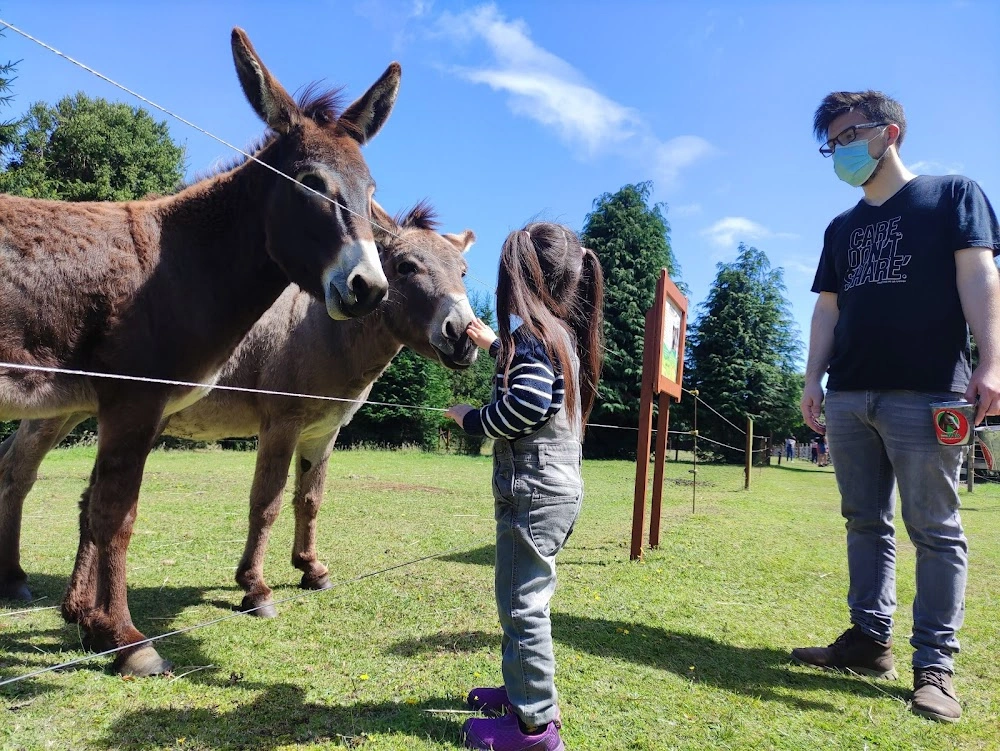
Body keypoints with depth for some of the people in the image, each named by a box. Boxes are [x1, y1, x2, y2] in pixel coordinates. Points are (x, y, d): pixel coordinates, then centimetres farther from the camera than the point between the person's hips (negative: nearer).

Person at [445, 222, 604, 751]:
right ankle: (525, 688, 35)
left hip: (533, 489, -10)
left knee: (522, 603, -1)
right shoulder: (561, 335, 13)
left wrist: (469, 418, -12)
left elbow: (522, 408, -28)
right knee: (523, 598, 21)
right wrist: (491, 343, 30)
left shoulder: (534, 335, -16)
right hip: (552, 485, 10)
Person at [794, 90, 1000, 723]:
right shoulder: (842, 229, 21)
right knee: (866, 522, 9)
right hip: (849, 395, 6)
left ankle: (935, 664, 6)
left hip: (925, 391, -5)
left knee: (935, 529, -1)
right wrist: (813, 380, 7)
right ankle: (870, 639, 18)